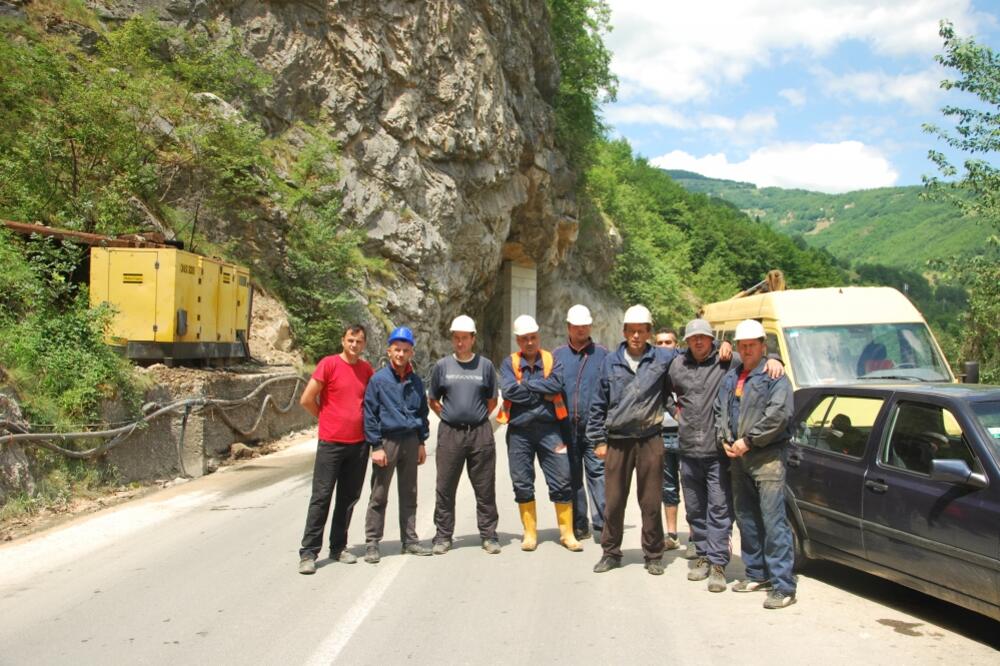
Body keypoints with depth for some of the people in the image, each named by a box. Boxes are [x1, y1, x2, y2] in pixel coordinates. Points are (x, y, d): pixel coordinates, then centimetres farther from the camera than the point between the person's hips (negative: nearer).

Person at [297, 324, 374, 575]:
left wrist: (365, 421, 10)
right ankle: (308, 552, 4)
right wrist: (327, 418, 3)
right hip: (331, 442, -5)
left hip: (359, 443, 5)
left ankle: (339, 547, 22)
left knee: (349, 498, 11)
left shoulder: (366, 369, 8)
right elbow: (307, 399, -8)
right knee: (321, 497, -2)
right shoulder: (329, 364, -7)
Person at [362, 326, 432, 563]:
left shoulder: (416, 381, 9)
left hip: (411, 441, 5)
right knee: (379, 496, 0)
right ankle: (372, 543, 7)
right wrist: (376, 446, -11)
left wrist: (421, 443, 11)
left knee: (409, 494, 12)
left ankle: (410, 539, 21)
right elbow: (370, 414, -6)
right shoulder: (378, 380, -5)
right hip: (387, 441, -5)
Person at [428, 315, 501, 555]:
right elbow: (433, 400, 13)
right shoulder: (443, 366, 6)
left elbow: (492, 401, 12)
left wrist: (477, 418, 4)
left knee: (485, 489, 4)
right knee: (445, 489, 5)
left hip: (481, 433, 0)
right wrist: (449, 417, 4)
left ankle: (488, 535, 14)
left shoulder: (485, 365, 5)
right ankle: (443, 536, 15)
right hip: (449, 434, 1)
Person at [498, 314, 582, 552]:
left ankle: (567, 533, 11)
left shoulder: (552, 360, 7)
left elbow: (556, 384, -13)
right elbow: (509, 390, -12)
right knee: (522, 485, 7)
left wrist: (526, 384, -10)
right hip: (519, 431, 1)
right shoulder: (509, 363, 6)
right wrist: (543, 394, -10)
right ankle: (530, 533, 20)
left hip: (548, 428, 0)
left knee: (561, 481, -1)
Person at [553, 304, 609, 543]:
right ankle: (578, 524, 18)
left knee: (598, 471, -8)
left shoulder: (602, 353, 5)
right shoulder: (557, 354, 11)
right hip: (566, 425, 3)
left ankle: (601, 524, -6)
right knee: (572, 476, 9)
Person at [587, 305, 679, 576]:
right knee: (613, 501, 7)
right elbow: (599, 403, 9)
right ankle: (611, 552, 22)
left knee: (651, 502, 6)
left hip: (650, 439, -1)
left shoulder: (663, 358, 2)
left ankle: (653, 555, 21)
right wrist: (598, 440, 6)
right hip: (617, 440, 1)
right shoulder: (611, 361, 6)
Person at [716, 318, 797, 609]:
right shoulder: (730, 377, 16)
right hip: (738, 456, 8)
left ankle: (783, 586, -7)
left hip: (767, 457, -8)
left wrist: (748, 440, -15)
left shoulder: (774, 376, -7)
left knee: (773, 519, -10)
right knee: (746, 517, 14)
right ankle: (757, 574, 27)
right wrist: (725, 439, 3)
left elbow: (779, 415, -18)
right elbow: (720, 410, 19)